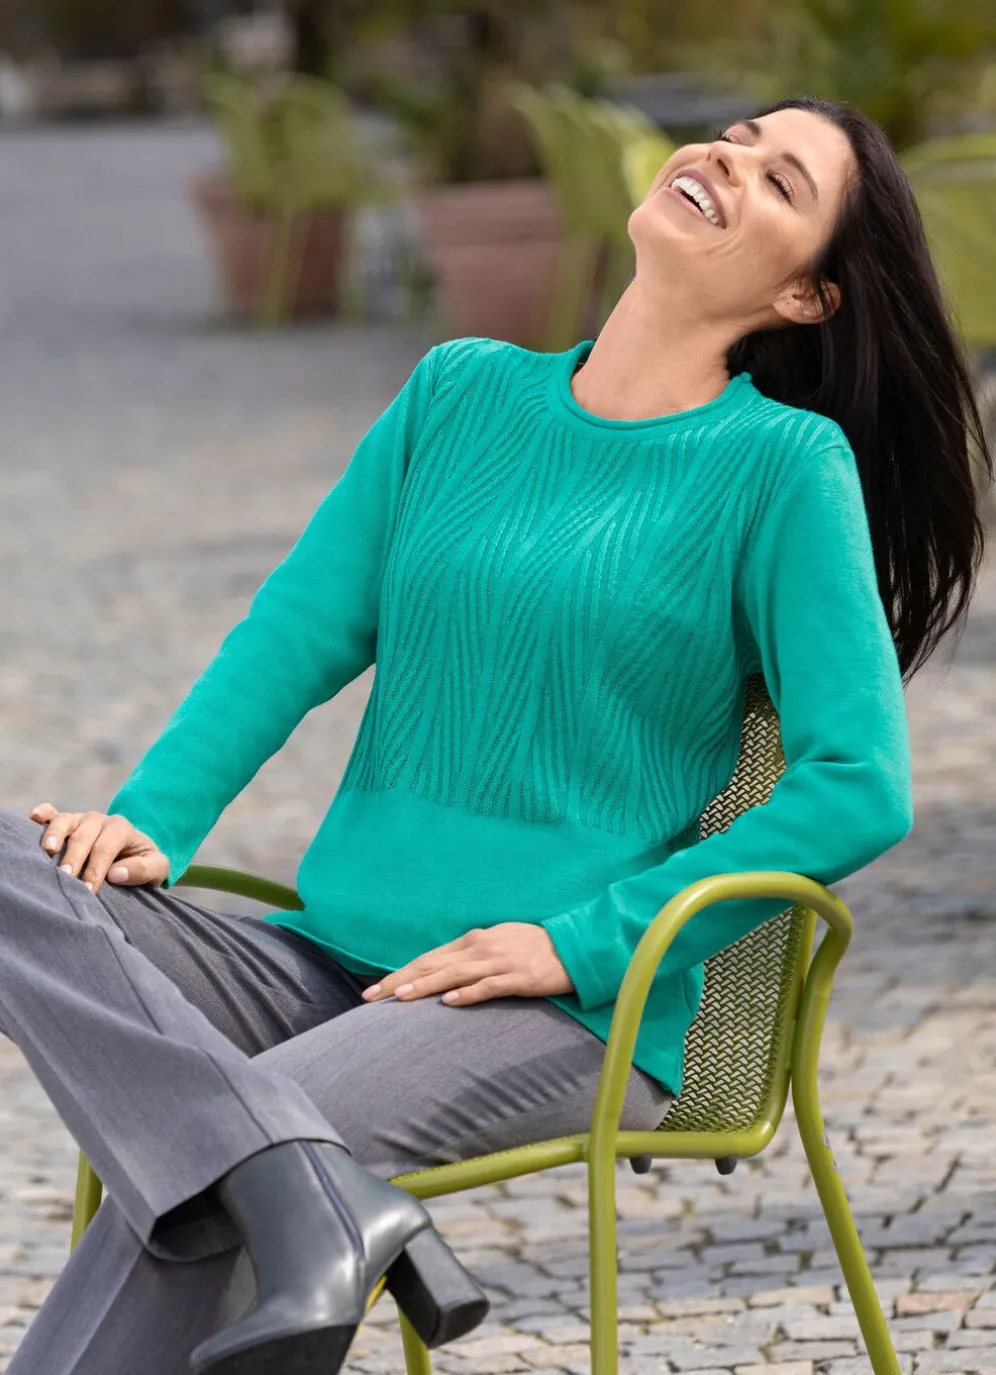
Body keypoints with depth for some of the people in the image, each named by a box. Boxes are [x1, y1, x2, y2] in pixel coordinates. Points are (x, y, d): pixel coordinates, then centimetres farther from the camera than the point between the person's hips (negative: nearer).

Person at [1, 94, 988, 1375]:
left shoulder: (786, 465, -1)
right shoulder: (462, 391, 14)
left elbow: (860, 787, -8)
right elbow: (294, 632, 11)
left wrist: (582, 943, -14)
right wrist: (150, 822, -7)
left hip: (575, 1016, -5)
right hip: (326, 956, 5)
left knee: (191, 1156, -31)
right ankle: (311, 1204, -38)